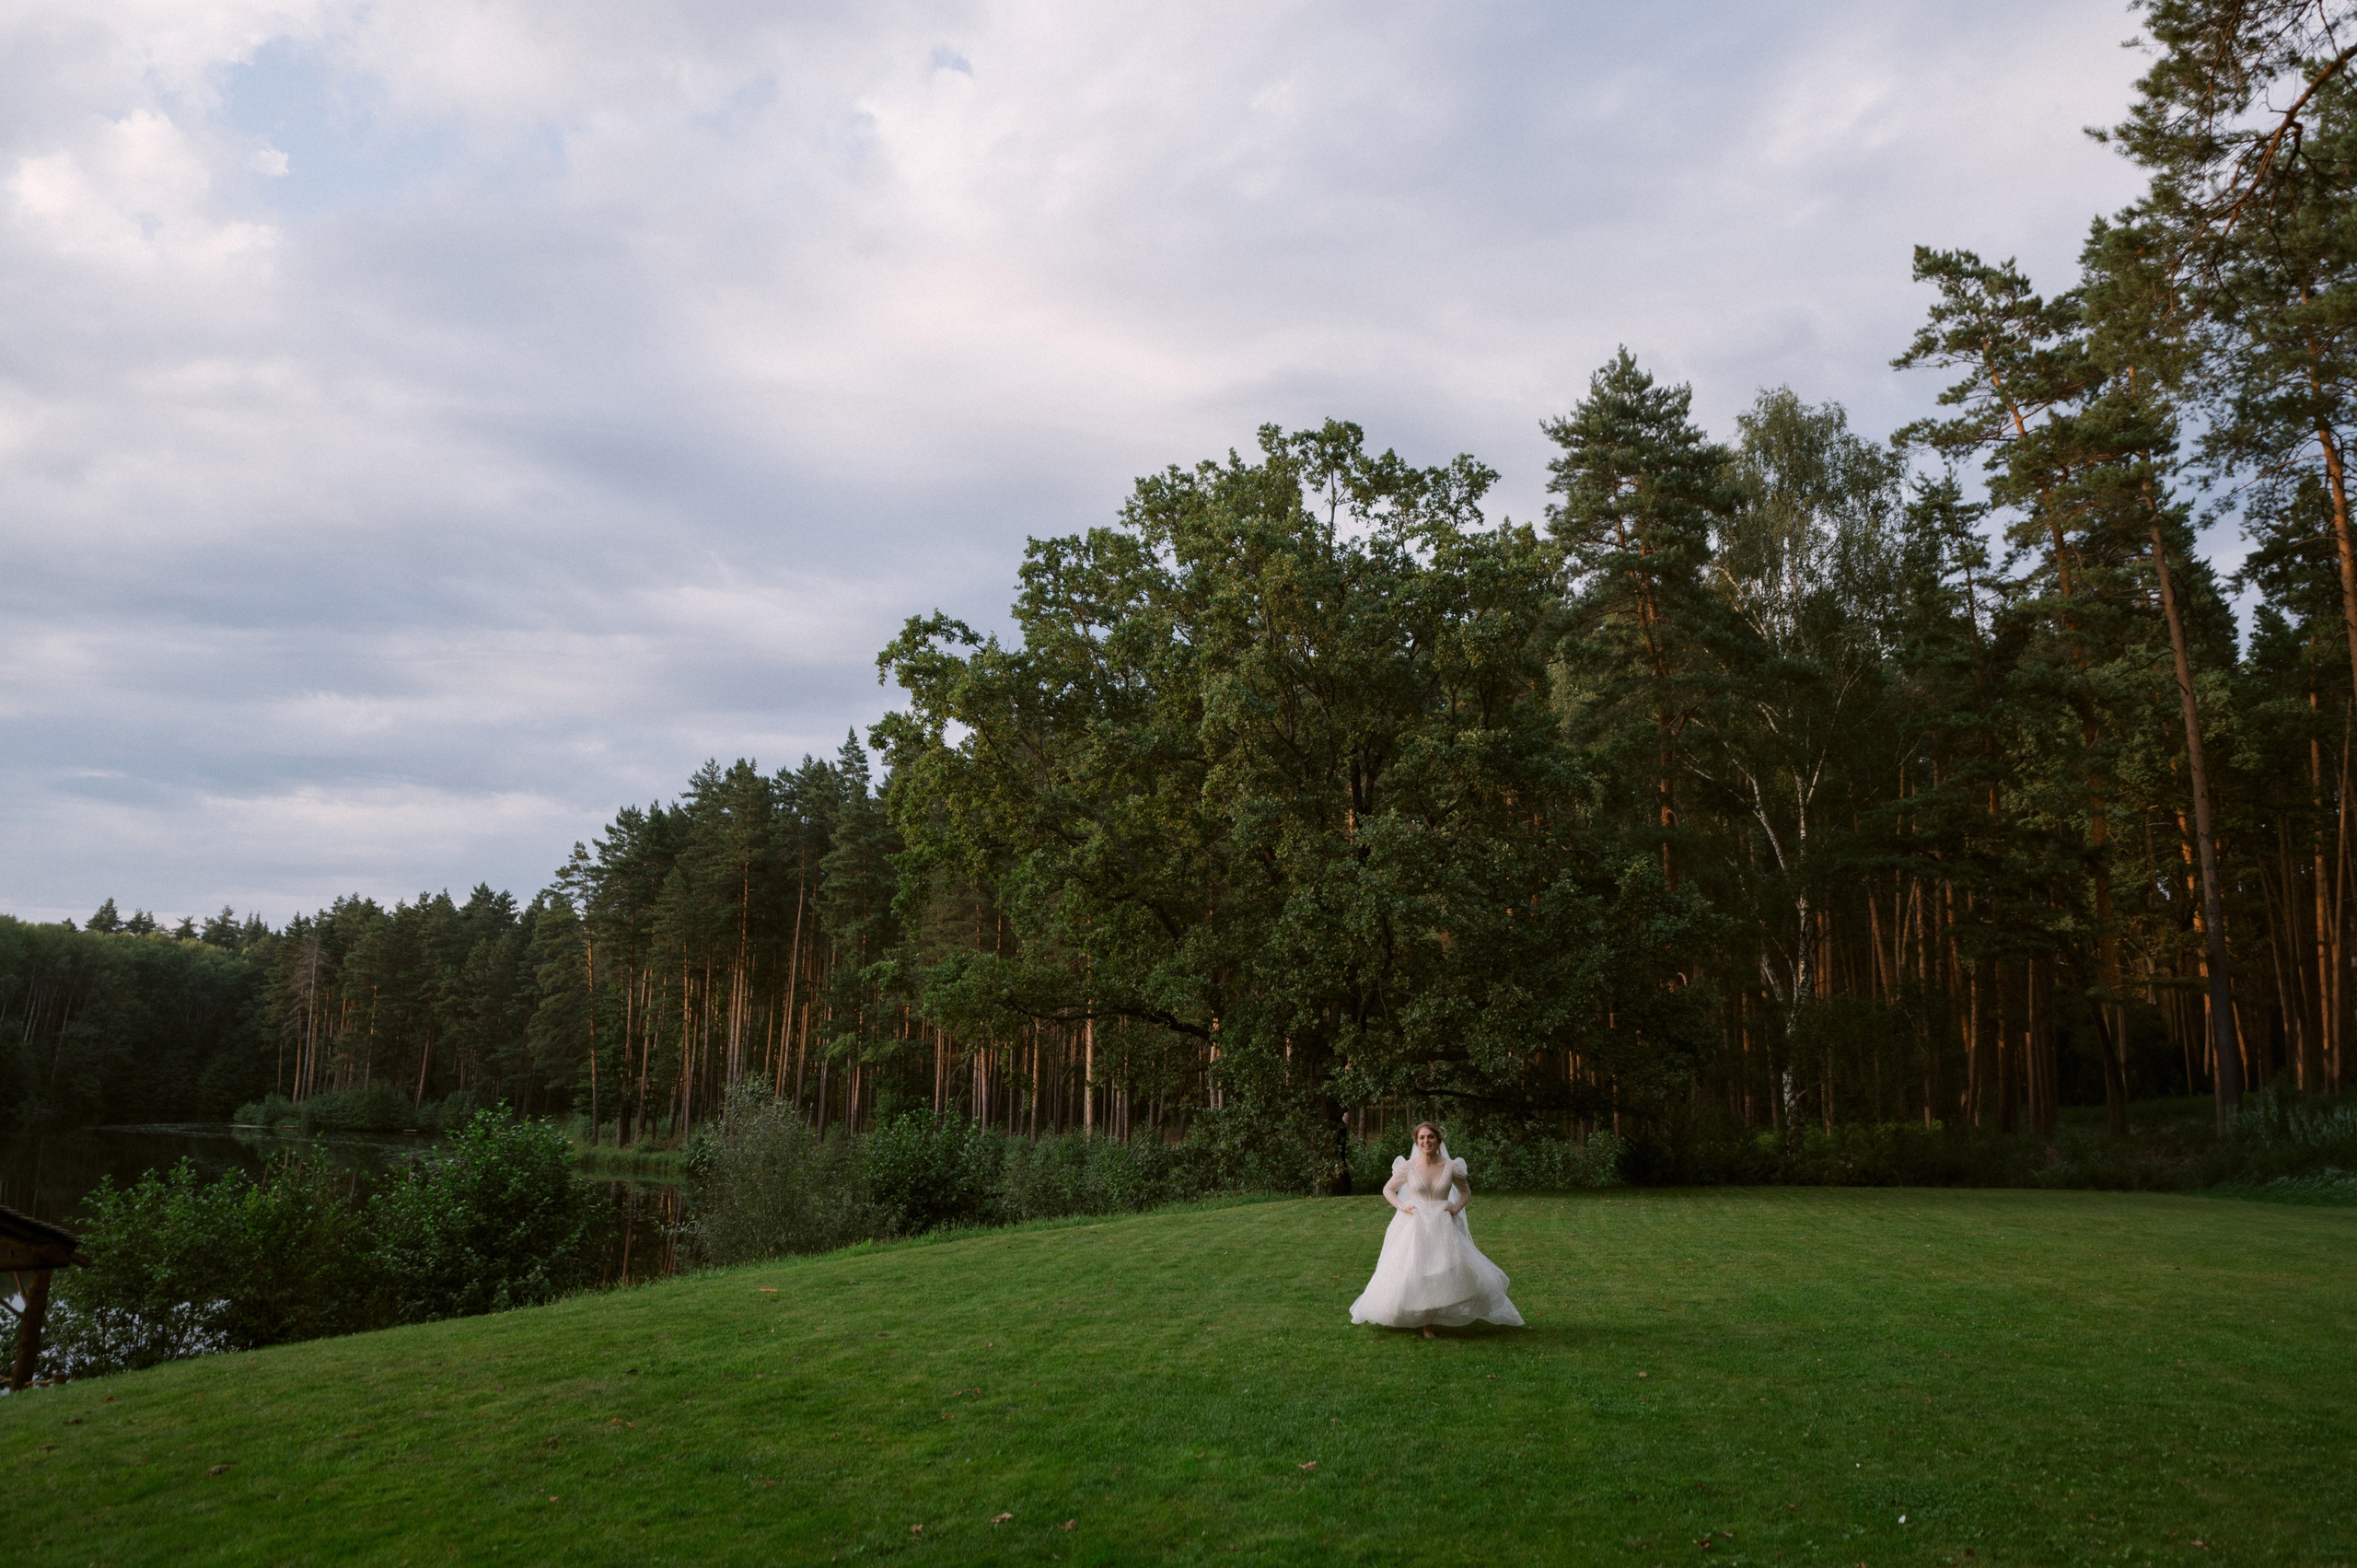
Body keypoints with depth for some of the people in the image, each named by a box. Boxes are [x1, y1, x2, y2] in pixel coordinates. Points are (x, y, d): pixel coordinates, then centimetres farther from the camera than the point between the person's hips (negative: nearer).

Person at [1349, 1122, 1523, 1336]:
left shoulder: (1451, 1167, -2)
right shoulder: (1408, 1167, -3)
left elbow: (1466, 1192, 14)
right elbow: (1388, 1190, 9)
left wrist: (1456, 1208, -3)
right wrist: (1402, 1207, -5)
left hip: (1443, 1228, 1)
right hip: (1415, 1228, -1)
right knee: (1413, 1275, -2)